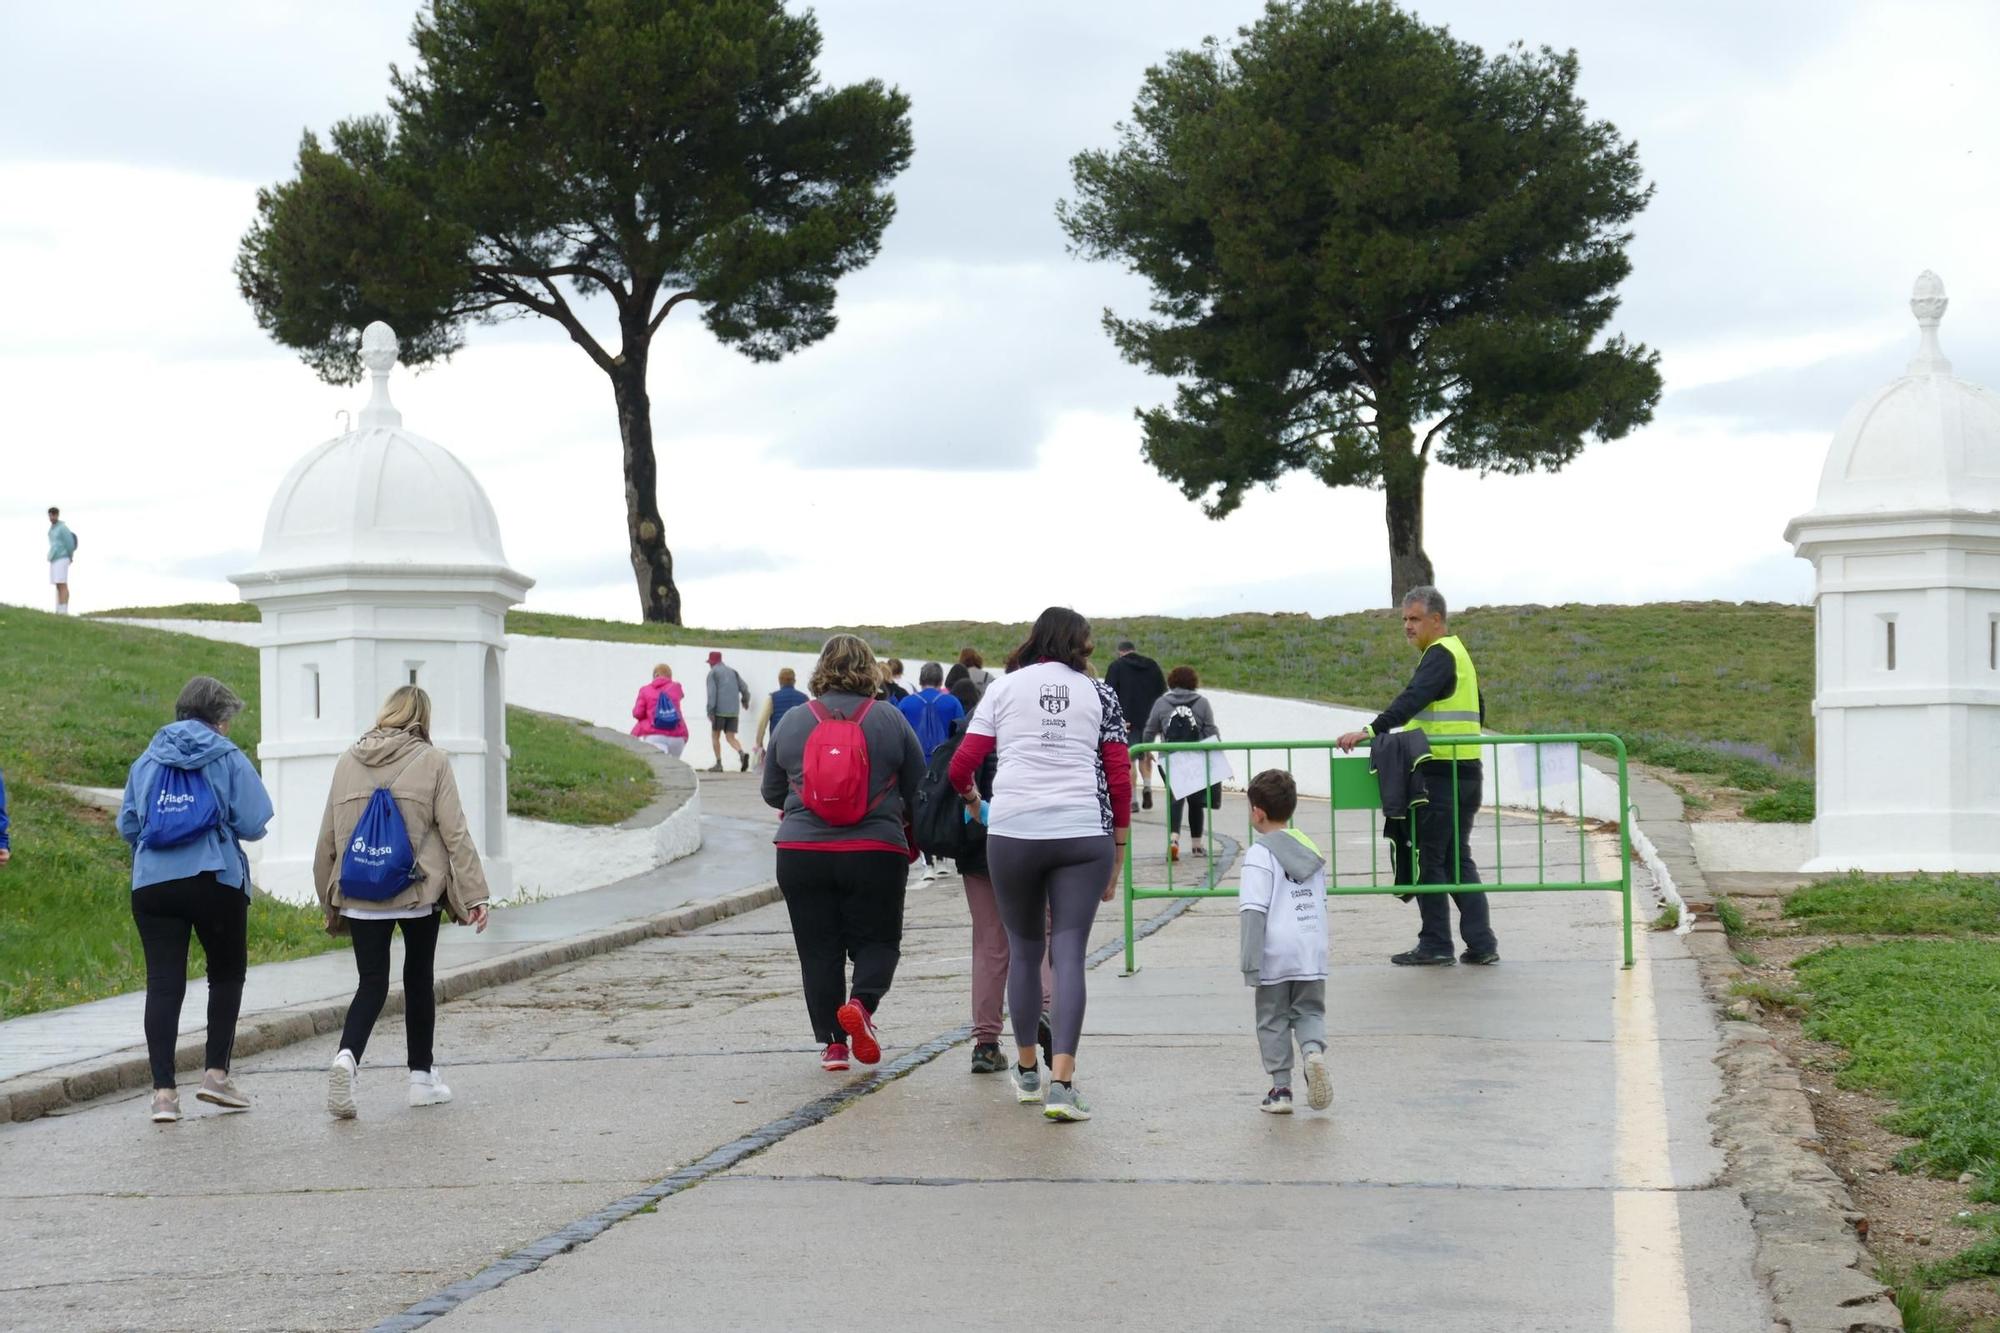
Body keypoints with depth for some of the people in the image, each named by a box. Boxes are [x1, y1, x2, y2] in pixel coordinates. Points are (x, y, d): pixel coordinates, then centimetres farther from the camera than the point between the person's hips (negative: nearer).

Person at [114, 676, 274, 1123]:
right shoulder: (227, 758, -1)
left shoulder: (147, 760, 10)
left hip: (152, 884, 3)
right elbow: (252, 824, -6)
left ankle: (163, 1090, -4)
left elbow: (127, 825, 11)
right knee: (227, 974, 15)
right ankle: (216, 1073, 10)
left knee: (163, 983, 1)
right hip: (215, 881, -3)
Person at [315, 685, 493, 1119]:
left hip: (359, 895, 2)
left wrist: (330, 897, 19)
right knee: (419, 980, 13)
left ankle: (347, 1056, -22)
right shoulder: (432, 761, -4)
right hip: (418, 891, -2)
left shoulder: (348, 761, 5)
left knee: (370, 982, 5)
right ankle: (422, 1077, 19)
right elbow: (454, 831, -7)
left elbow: (329, 835, 10)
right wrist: (474, 894, -5)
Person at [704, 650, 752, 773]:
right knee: (731, 738, 3)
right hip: (734, 711, 5)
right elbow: (744, 689, 13)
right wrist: (745, 700, 32)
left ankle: (718, 763, 4)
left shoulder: (713, 673, 1)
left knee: (715, 736, 9)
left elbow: (712, 693, -11)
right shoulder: (732, 671, 17)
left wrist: (710, 712, -14)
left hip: (720, 710, -5)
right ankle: (742, 753, -24)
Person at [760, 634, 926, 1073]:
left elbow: (771, 793, 12)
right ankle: (862, 1003, -16)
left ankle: (832, 1043, 8)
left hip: (802, 853, 1)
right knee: (877, 939, 11)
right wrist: (902, 820, 26)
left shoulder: (792, 721, 3)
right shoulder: (890, 720, -2)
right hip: (875, 853, -1)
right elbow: (920, 790, 6)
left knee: (819, 950, 9)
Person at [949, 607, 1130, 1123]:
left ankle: (1027, 1071, 26)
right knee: (1069, 953, -3)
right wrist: (1116, 859, 12)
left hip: (1012, 832, 1)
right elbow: (1120, 780, 5)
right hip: (1084, 834, -1)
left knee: (1023, 949, 16)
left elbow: (961, 766, 4)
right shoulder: (1099, 694, 10)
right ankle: (1062, 1083, -13)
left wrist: (971, 798, 26)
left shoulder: (1004, 687, 9)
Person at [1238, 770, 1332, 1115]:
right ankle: (1314, 1051, -16)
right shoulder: (1311, 850, 11)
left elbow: (1253, 911, -15)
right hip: (1312, 950, 5)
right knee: (1310, 1010, 14)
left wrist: (1250, 962, -12)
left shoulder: (1260, 854, -10)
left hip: (1275, 956, -5)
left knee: (1273, 1020, 8)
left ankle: (1280, 1088, 9)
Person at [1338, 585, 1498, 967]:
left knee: (1427, 858, -2)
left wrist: (1373, 730, -36)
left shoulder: (1439, 654, -12)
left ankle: (1435, 945, 1)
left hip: (1439, 773, -10)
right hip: (1468, 772, 10)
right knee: (1458, 858, 13)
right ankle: (1481, 943, 9)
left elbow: (1413, 698, -27)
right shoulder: (1458, 652, 20)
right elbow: (1478, 709, 29)